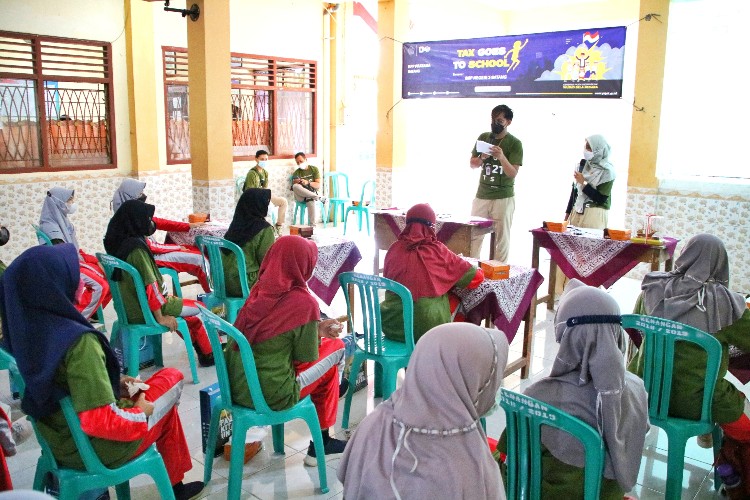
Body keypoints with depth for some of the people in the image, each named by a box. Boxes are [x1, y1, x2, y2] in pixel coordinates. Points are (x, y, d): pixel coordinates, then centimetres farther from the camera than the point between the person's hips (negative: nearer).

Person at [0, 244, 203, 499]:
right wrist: (139, 414, -15)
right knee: (172, 376, 12)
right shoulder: (78, 341, -32)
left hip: (59, 444, 7)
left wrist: (115, 383, 6)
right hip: (98, 451, -7)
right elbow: (100, 422, -33)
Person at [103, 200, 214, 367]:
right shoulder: (137, 247, -24)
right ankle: (208, 354, 24)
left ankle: (199, 347, 37)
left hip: (129, 308, 8)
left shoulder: (118, 244, 1)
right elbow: (150, 285, -25)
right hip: (145, 311, -8)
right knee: (198, 309, 9)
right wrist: (160, 318, -16)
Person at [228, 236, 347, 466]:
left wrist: (317, 328, 14)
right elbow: (307, 357, -8)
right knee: (334, 347, 12)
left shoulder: (259, 290, 1)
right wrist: (318, 334, 10)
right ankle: (321, 443, 23)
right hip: (270, 396, -6)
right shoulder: (303, 302, -17)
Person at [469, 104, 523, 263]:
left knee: (502, 237, -1)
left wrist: (501, 157, -29)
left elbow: (513, 173, -12)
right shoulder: (483, 137, 9)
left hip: (503, 197, -4)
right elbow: (472, 164, 12)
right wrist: (482, 158, -10)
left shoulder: (515, 143, -5)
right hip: (481, 195, 4)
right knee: (474, 234, 5)